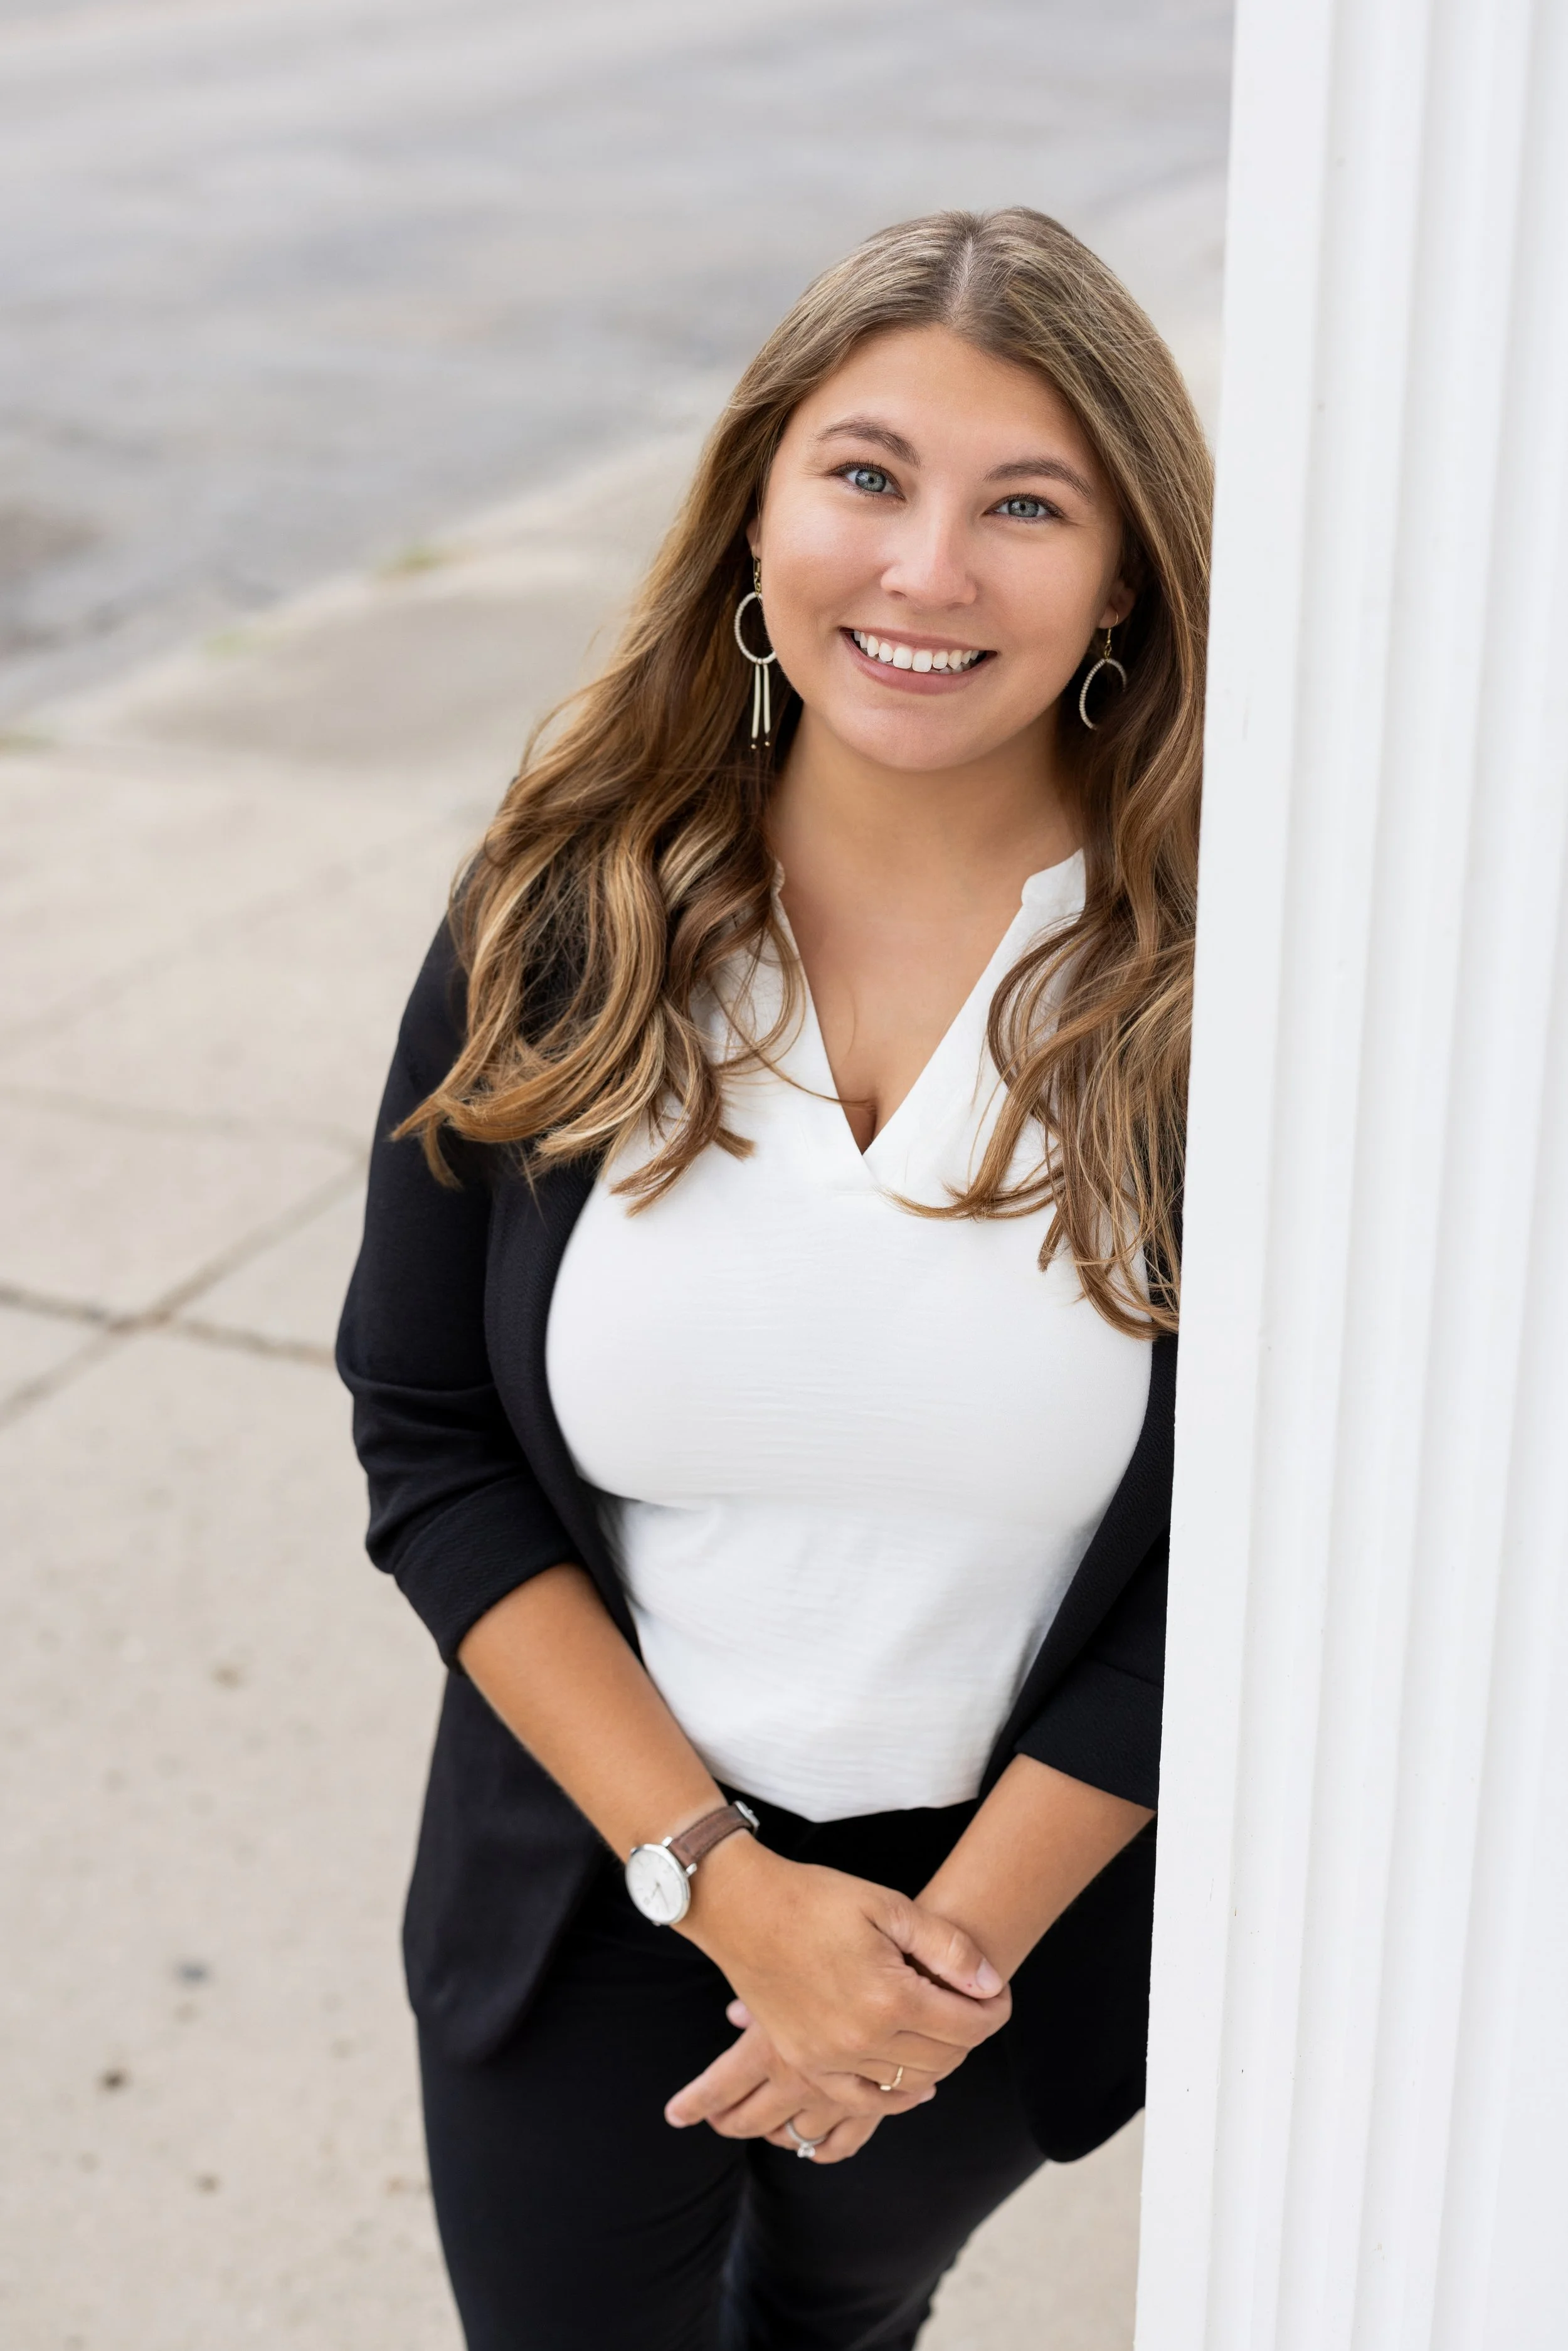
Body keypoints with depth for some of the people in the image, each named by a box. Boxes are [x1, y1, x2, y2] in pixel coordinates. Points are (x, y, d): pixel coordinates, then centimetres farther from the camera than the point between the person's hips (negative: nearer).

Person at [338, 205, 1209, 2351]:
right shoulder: (562, 923, -13)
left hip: (1014, 1892, 0)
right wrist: (723, 1883, -16)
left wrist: (953, 1937, -14)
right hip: (586, 1877, 0)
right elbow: (427, 1443, -10)